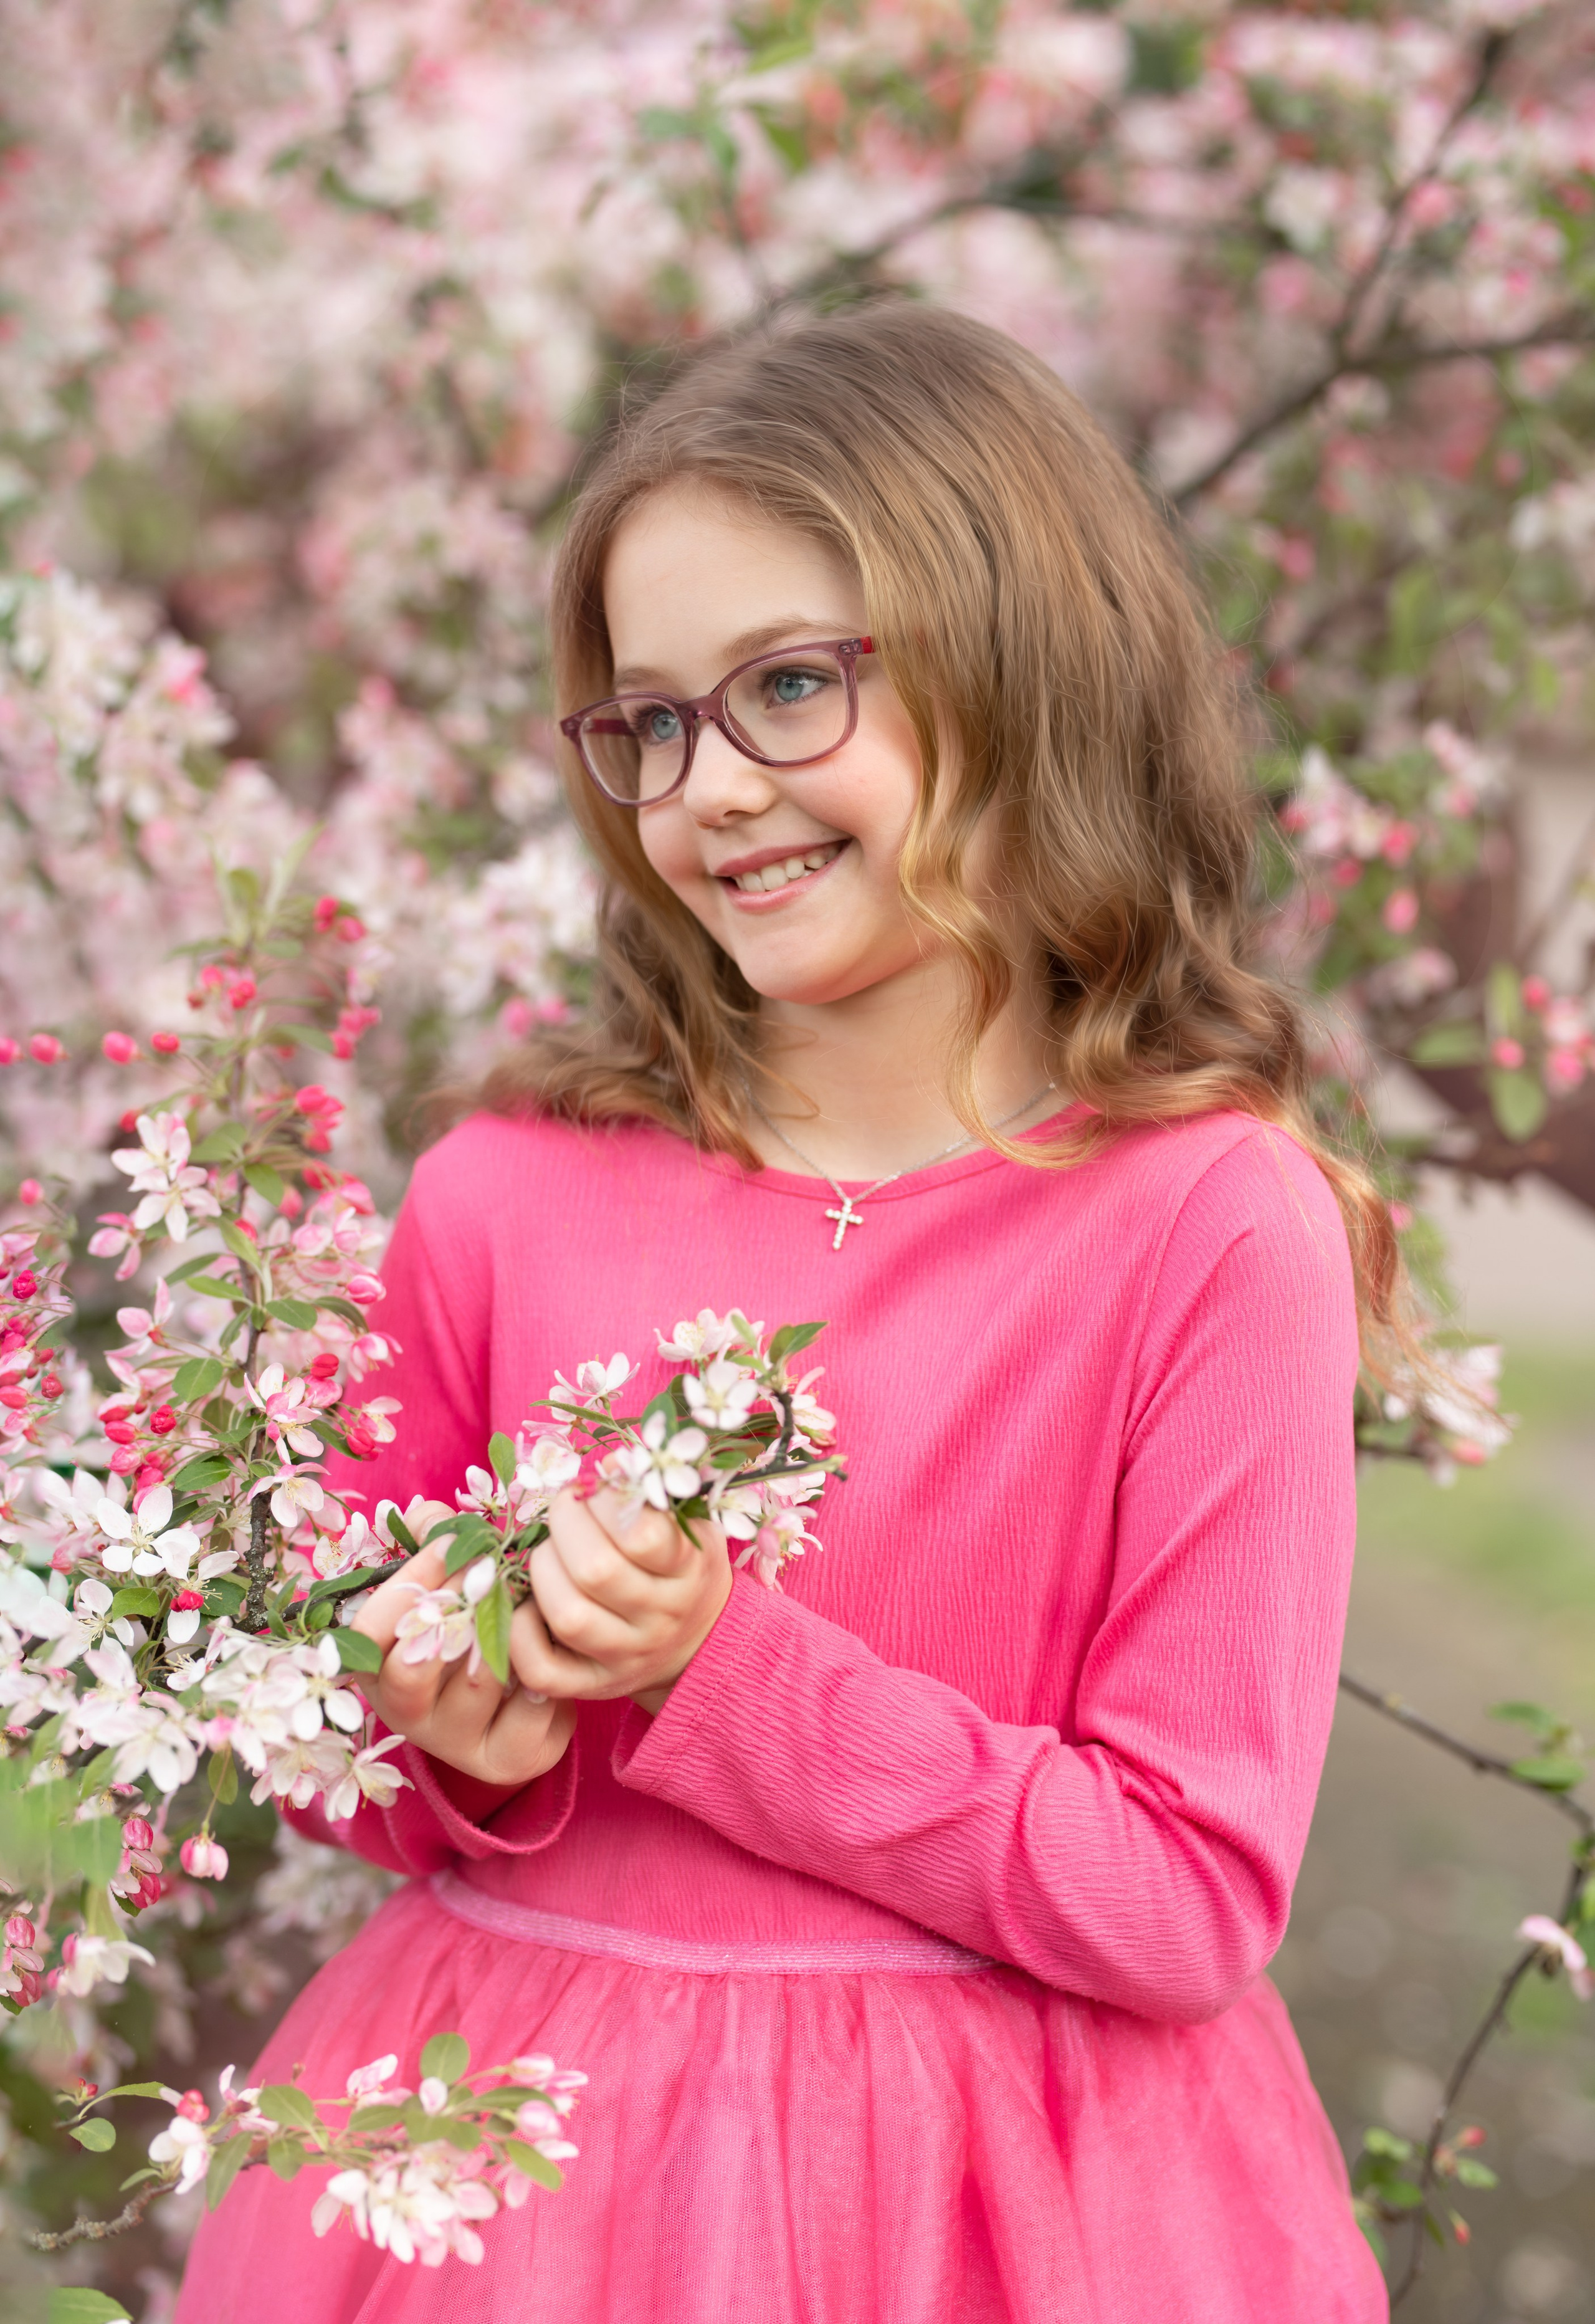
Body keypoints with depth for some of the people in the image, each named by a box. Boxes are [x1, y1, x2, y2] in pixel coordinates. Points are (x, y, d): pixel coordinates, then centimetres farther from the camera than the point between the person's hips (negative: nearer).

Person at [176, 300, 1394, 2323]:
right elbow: (349, 1747, 8)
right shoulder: (506, 1194, -6)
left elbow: (1192, 1897, -13)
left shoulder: (1210, 1223, -14)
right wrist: (465, 1752, -14)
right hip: (504, 2147, 3)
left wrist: (718, 1677, -20)